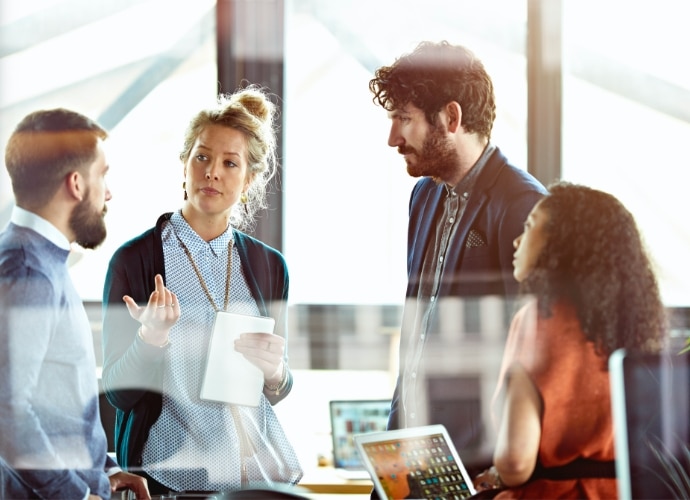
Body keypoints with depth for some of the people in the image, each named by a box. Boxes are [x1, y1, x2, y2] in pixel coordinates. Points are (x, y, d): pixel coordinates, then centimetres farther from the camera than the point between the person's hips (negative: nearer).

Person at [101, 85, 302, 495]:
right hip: (170, 473, -3)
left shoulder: (269, 265, 5)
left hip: (264, 468, 4)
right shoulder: (134, 260, -7)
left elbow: (275, 393, 12)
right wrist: (152, 336, -24)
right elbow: (120, 392, -8)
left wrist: (275, 372, -9)